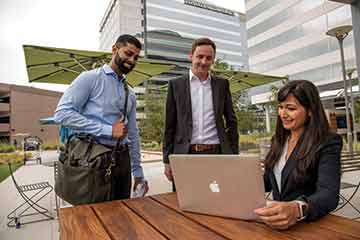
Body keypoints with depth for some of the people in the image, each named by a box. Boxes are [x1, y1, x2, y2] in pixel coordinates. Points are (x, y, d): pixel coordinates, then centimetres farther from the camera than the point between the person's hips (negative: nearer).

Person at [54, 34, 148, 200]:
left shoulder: (130, 94, 15)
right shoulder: (90, 78, -4)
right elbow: (62, 113, -15)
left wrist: (138, 173, 17)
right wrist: (108, 130, -16)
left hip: (122, 159, 6)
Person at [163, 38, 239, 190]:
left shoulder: (222, 84, 9)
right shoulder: (176, 85, 4)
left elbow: (231, 122, 12)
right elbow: (169, 126, 4)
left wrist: (233, 155, 6)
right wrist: (167, 160, 1)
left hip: (217, 153, 1)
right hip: (185, 155, -1)